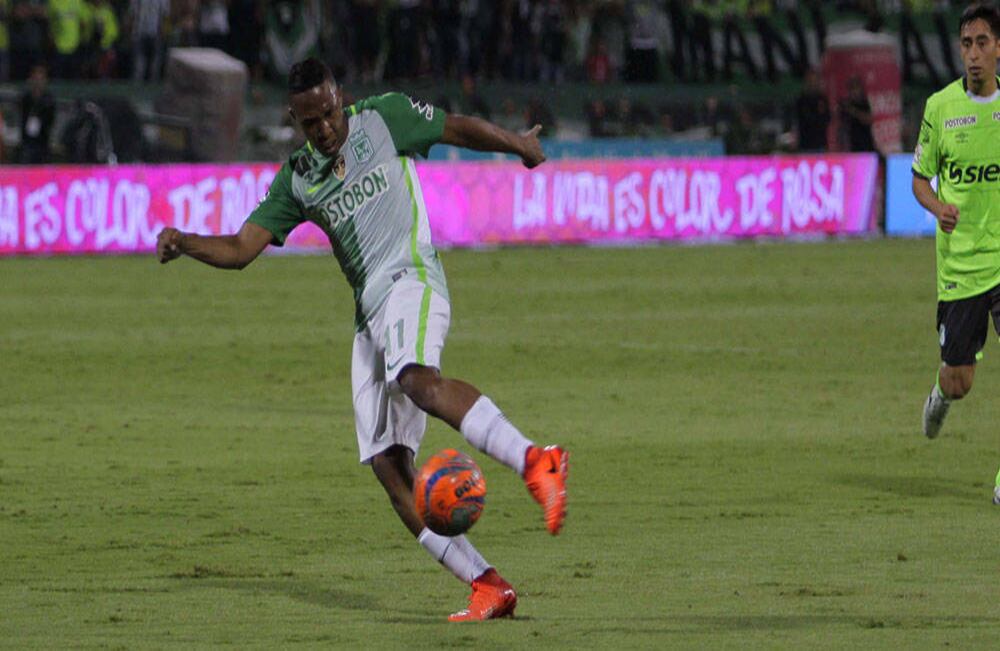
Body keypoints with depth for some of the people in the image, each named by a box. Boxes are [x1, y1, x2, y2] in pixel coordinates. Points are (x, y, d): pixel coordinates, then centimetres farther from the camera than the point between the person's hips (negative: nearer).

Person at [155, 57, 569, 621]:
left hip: (411, 279, -6)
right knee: (388, 465, -6)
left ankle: (537, 462, -52)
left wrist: (518, 145, 9)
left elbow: (457, 128, 18)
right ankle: (488, 587, -8)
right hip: (369, 314, 6)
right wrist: (184, 243, -3)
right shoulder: (298, 179, 16)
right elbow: (241, 249, 13)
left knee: (417, 381, -39)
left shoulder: (385, 119, 6)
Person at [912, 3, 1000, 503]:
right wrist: (939, 207, -13)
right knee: (958, 381, 6)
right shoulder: (940, 106, 0)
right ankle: (940, 396, 44)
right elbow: (919, 178, 9)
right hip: (960, 261, 1)